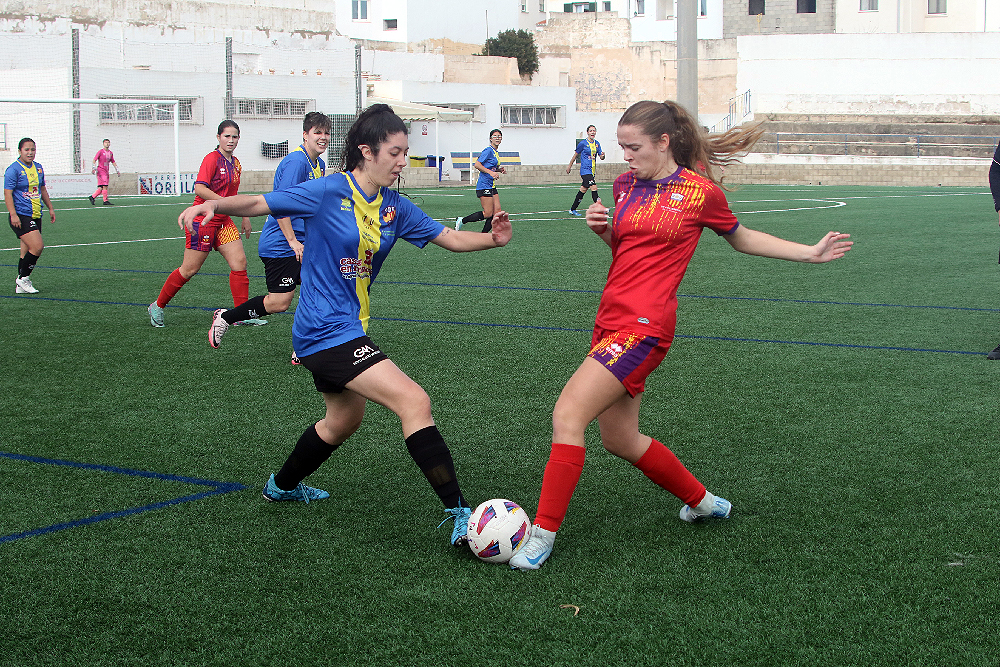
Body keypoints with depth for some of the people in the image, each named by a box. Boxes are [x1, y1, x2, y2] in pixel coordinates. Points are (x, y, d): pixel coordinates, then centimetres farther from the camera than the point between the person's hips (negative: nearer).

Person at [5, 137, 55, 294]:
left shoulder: (38, 168, 13)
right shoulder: (13, 169, -10)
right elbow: (7, 193, -13)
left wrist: (50, 208, 25)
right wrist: (13, 215, -21)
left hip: (36, 215, 7)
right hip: (20, 216, -7)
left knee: (28, 252, 8)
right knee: (37, 246, -18)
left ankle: (20, 286, 14)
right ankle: (23, 278, -4)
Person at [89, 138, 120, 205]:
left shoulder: (110, 153, 15)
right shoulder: (100, 151, -4)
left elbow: (113, 162, 24)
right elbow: (94, 160, -7)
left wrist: (117, 170, 20)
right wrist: (94, 168, -19)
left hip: (106, 172, 7)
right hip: (101, 170, -7)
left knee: (101, 188, 4)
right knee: (104, 186, -12)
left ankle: (92, 197, 12)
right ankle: (105, 201, -9)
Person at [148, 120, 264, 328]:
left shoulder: (235, 164, 12)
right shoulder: (212, 159, -13)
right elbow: (199, 188, -24)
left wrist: (244, 216, 23)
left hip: (223, 221, 8)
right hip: (203, 219, -8)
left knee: (239, 262, -3)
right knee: (189, 269, -2)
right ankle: (157, 306, 14)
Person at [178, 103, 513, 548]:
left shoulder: (395, 207, 5)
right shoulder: (327, 192, -13)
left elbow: (449, 238, 7)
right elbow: (259, 204, -8)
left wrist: (492, 239, -10)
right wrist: (214, 204, -25)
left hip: (346, 329, 10)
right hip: (327, 331, -10)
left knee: (345, 417, 30)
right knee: (414, 402, -20)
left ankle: (283, 486, 54)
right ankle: (460, 514, -18)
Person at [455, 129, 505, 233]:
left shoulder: (496, 153, 17)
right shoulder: (488, 151, -11)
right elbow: (477, 165, -19)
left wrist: (500, 170, 9)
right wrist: (490, 172, -26)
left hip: (492, 187, 9)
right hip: (484, 186, -9)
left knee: (497, 211, 0)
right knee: (488, 213, -11)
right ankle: (462, 220, 0)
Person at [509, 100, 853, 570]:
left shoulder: (700, 191, -3)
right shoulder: (625, 185, 11)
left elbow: (741, 238, 14)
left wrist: (810, 253, 11)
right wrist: (601, 228, 3)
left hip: (644, 327, -7)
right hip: (611, 320, 7)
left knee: (568, 414, -19)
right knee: (619, 440, 14)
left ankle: (543, 534, -12)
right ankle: (702, 501, 36)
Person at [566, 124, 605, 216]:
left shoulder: (597, 143, 10)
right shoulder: (583, 143, -6)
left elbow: (601, 157, 10)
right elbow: (575, 155, 4)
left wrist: (602, 155, -14)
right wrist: (569, 166, 11)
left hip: (592, 170, 7)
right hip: (585, 170, -7)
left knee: (583, 190, 11)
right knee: (594, 187, -19)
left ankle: (572, 209, 21)